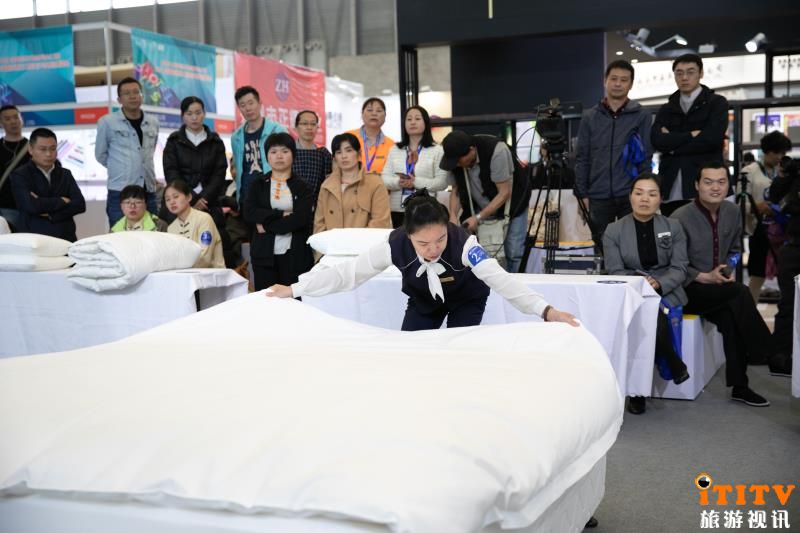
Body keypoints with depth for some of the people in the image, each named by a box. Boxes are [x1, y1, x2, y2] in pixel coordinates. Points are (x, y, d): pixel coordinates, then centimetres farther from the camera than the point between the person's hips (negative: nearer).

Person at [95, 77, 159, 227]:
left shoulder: (153, 122, 9)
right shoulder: (107, 122, -2)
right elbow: (101, 155, 9)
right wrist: (120, 169, 12)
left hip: (149, 192, 4)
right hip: (120, 194, -4)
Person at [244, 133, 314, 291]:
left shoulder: (302, 186, 6)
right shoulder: (258, 185, 12)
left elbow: (301, 219, -9)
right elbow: (249, 213, -4)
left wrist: (267, 225, -8)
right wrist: (282, 215, -12)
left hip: (295, 255, -1)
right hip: (264, 253, 2)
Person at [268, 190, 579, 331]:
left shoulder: (463, 243, -41)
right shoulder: (395, 246, -35)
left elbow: (500, 279, -53)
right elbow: (348, 273, -31)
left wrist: (545, 310, -66)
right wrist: (294, 290, -33)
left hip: (466, 300, -2)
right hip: (423, 302, 3)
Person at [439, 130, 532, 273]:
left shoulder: (496, 151, -32)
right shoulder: (455, 158, -16)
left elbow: (504, 193, -27)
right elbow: (455, 190, -4)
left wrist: (479, 218, -30)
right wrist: (453, 216, -22)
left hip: (512, 203, -4)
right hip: (481, 207, 4)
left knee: (513, 252, -11)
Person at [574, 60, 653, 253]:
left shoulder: (642, 116, 4)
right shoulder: (590, 117, 9)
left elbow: (646, 158, 2)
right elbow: (582, 159, 8)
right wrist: (582, 194, 2)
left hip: (631, 196, -2)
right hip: (598, 197, 2)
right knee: (602, 248, 8)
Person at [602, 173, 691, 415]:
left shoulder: (673, 227, 8)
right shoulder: (613, 231, 5)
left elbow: (679, 268, 1)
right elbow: (615, 272, -2)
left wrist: (658, 283, -18)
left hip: (666, 292, 0)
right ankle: (674, 365, -8)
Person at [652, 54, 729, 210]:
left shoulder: (717, 103, 7)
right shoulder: (666, 109, 17)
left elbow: (711, 139, -10)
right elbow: (657, 141, -1)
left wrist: (672, 145, -2)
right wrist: (691, 135, -8)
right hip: (671, 190, 3)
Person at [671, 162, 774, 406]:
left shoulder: (733, 212, 5)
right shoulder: (680, 218, -13)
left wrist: (728, 272, 0)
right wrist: (705, 278, -17)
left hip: (720, 289, 5)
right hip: (688, 290, -5)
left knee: (731, 317, -24)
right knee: (740, 293, -27)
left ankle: (739, 386, -15)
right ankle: (765, 353, -15)